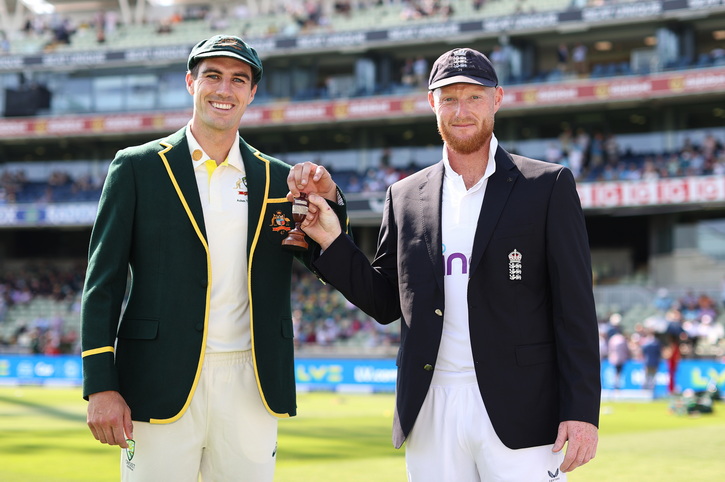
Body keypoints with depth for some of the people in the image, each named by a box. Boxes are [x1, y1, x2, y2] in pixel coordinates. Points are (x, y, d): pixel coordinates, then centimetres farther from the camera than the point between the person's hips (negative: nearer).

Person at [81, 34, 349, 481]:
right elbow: (102, 284, 0)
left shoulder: (276, 179, 11)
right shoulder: (137, 168, 3)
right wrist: (101, 387, -7)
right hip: (164, 389, -2)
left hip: (250, 390, 3)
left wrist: (328, 200, -7)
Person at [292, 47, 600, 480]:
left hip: (517, 413, -3)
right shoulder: (405, 196, 12)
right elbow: (386, 303, 14)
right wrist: (333, 241, 1)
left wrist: (582, 412, -10)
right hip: (431, 413, 3)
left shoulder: (549, 186, 2)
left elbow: (575, 309, -2)